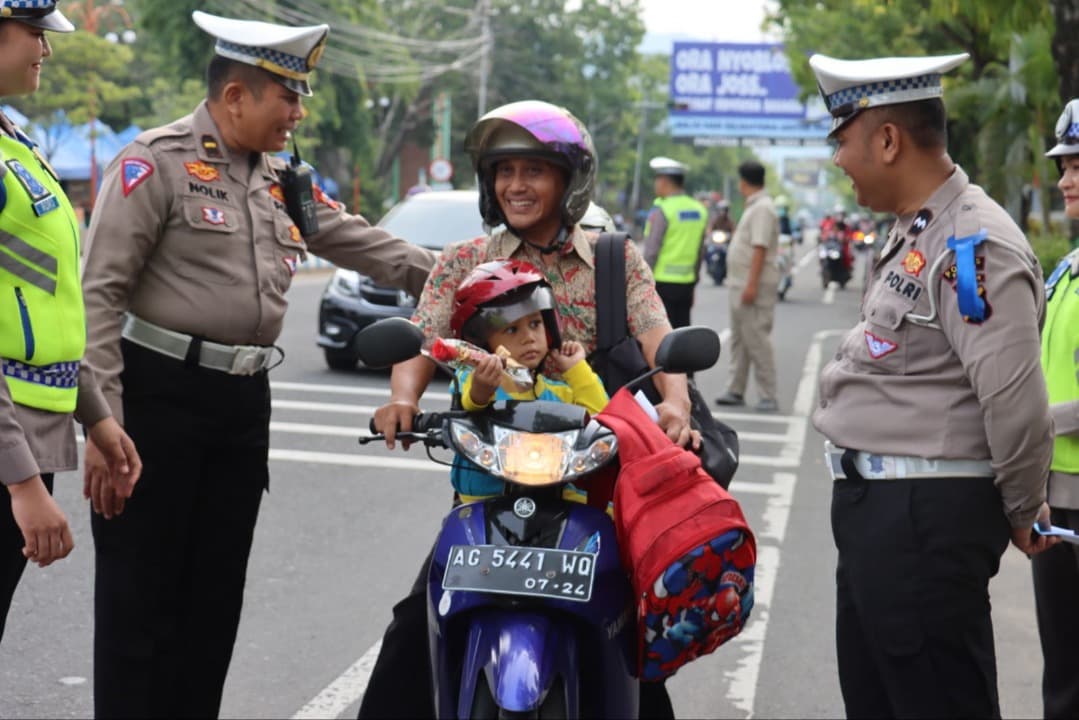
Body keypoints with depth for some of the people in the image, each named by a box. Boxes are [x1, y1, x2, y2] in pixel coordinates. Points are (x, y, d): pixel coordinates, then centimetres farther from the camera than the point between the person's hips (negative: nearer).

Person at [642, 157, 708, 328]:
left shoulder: (661, 210, -11)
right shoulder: (699, 210, 9)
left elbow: (651, 251, -13)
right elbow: (700, 252, 13)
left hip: (663, 282, -6)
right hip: (686, 282, 6)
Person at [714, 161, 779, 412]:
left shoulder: (762, 208, -15)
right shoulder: (754, 207, 17)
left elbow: (760, 248, -22)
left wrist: (752, 285, -26)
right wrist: (741, 284, 18)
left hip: (754, 285, -11)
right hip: (741, 285, 11)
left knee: (756, 339, -10)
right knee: (739, 339, 14)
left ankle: (768, 396, -8)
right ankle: (736, 391, 20)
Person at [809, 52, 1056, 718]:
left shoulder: (973, 243, -19)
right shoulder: (918, 233, 14)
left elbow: (1015, 398, -25)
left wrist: (1022, 511, -12)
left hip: (925, 519, -10)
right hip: (878, 512, 10)